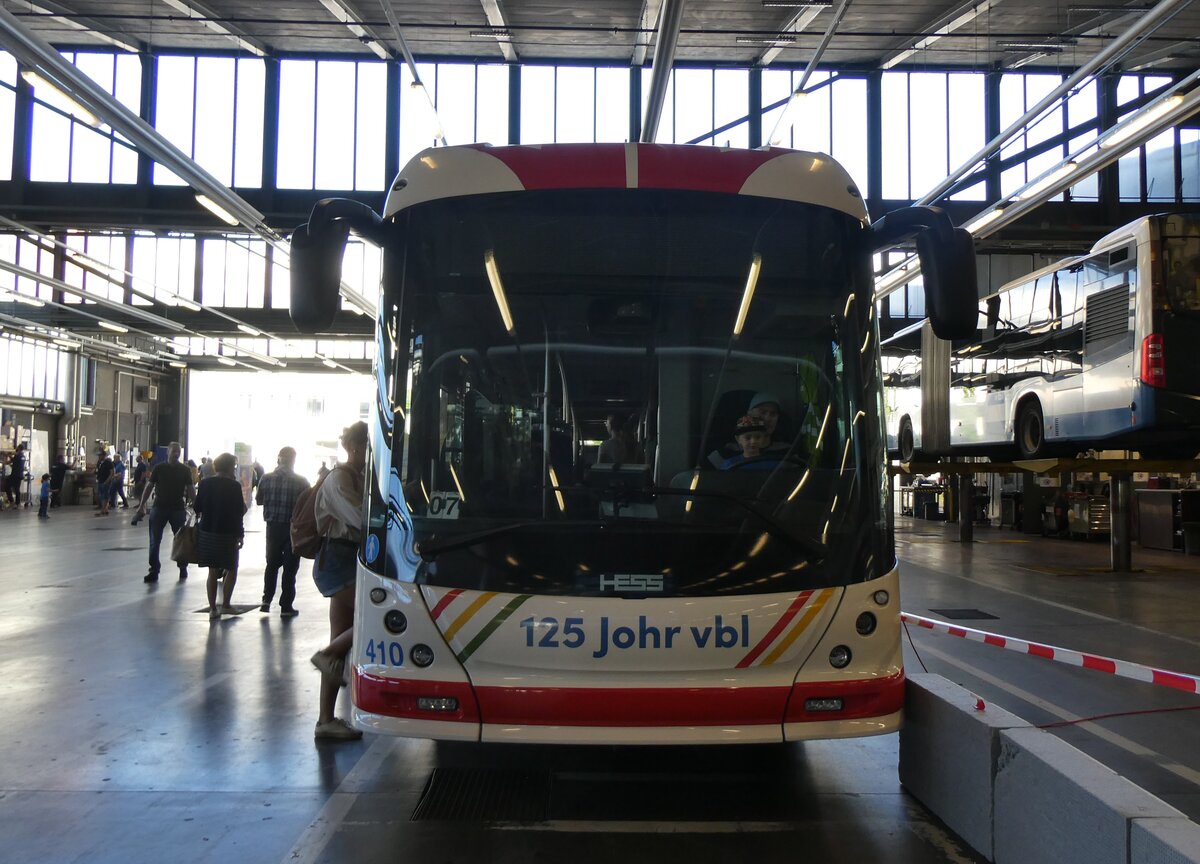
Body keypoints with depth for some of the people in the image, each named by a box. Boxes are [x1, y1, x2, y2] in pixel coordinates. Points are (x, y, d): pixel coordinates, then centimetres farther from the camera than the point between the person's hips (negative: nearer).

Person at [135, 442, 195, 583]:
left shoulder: (185, 470, 1)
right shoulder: (159, 468, 2)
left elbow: (191, 490, 0)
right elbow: (149, 486, 4)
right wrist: (142, 505, -1)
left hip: (178, 509, 0)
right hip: (159, 507, 0)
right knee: (154, 542, 0)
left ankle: (183, 568, 24)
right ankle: (154, 571, 6)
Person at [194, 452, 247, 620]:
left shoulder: (205, 483, 1)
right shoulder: (234, 486, -11)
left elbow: (197, 508, 5)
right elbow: (239, 512, -11)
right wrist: (240, 534, -3)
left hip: (207, 532, 4)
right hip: (227, 533, -4)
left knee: (213, 571, 11)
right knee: (232, 569, 12)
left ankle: (212, 608, 12)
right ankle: (225, 603, 8)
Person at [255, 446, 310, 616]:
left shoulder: (266, 479, -4)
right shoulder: (301, 482, -11)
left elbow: (259, 501, 8)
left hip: (273, 527, 3)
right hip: (293, 528, -3)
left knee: (272, 564, 21)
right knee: (290, 567, 5)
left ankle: (267, 599, 16)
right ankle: (286, 606, 7)